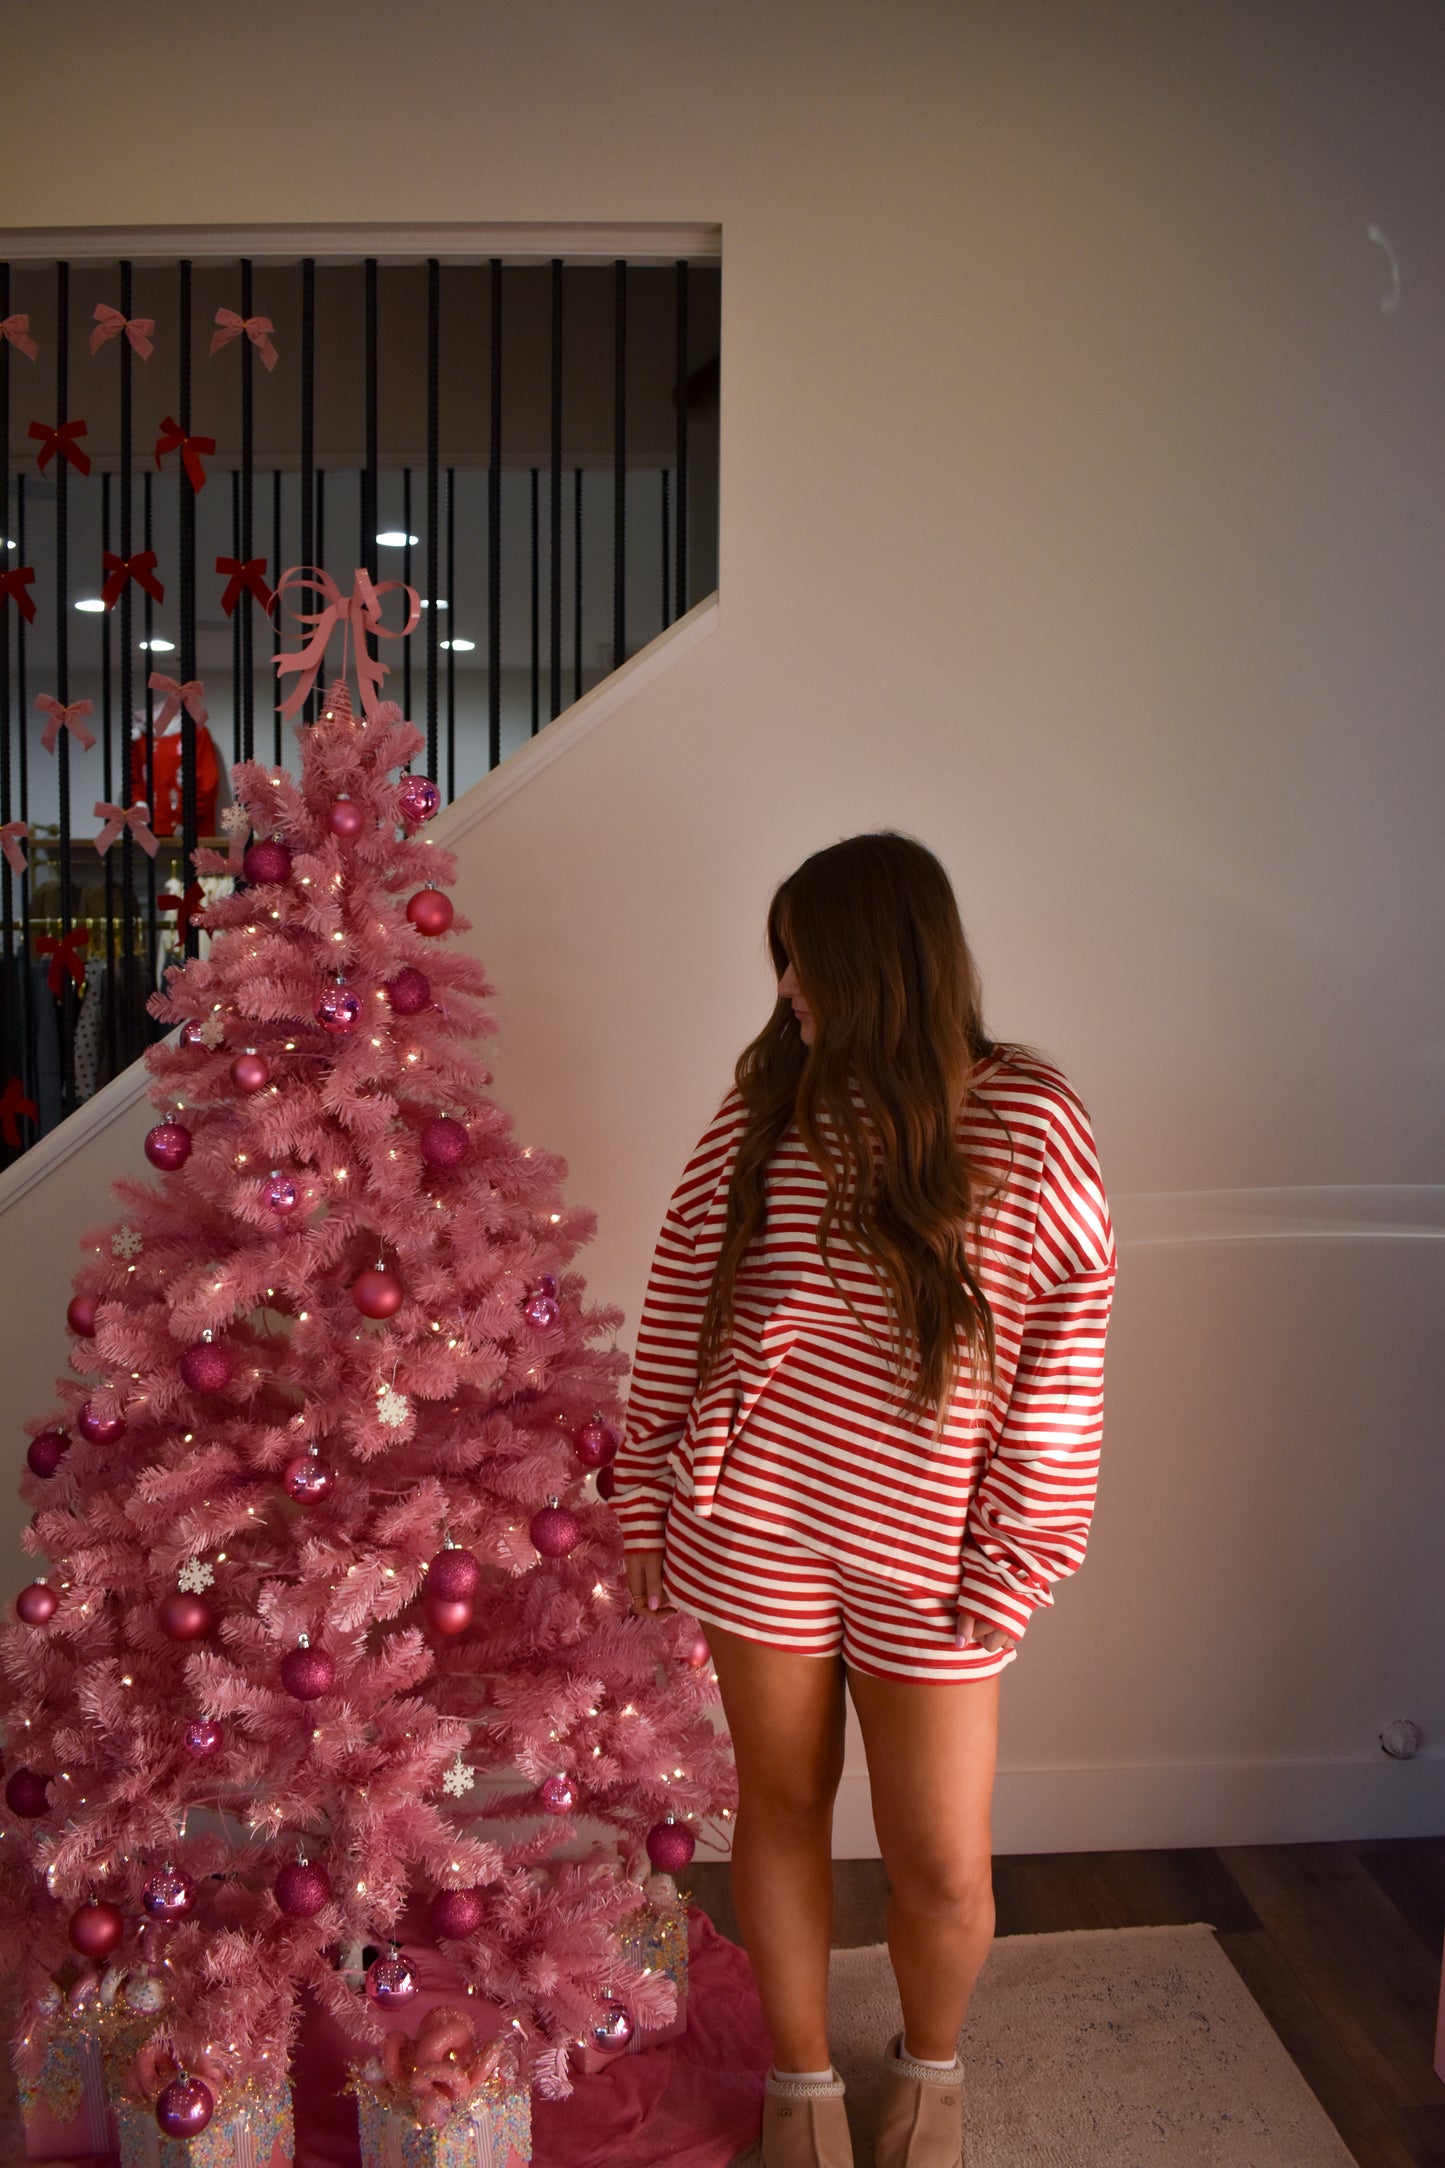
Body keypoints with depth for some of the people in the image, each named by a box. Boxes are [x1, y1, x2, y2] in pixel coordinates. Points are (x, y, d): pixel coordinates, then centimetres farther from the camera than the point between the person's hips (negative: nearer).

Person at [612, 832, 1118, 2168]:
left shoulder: (1030, 1125, -9)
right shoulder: (762, 1115, -2)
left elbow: (1063, 1346, -6)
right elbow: (680, 1310, 3)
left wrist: (1013, 1558, -7)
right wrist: (649, 1502, 4)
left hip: (924, 1550, -1)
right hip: (757, 1525, 2)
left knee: (945, 1869, 8)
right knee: (781, 1804, 16)